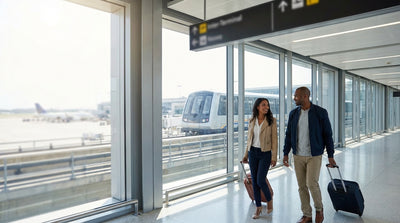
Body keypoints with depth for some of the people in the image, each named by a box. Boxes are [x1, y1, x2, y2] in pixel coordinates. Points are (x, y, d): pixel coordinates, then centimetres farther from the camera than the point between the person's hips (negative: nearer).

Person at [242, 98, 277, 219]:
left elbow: (274, 139, -6)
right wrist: (246, 154, 13)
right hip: (253, 152, 4)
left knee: (260, 180, -8)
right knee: (254, 181, 7)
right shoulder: (252, 121, 5)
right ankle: (258, 207, 21)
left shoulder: (271, 120, -5)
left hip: (265, 153, -4)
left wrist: (274, 157, -11)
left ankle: (269, 200, 23)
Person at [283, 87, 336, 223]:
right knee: (302, 186, 8)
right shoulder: (293, 114, 4)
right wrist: (285, 153, 5)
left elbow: (327, 135, -2)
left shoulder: (320, 113, -6)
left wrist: (330, 156, -3)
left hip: (314, 155, -3)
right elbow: (288, 134, 9)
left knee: (312, 184, -11)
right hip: (298, 156, 4)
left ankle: (319, 208, 19)